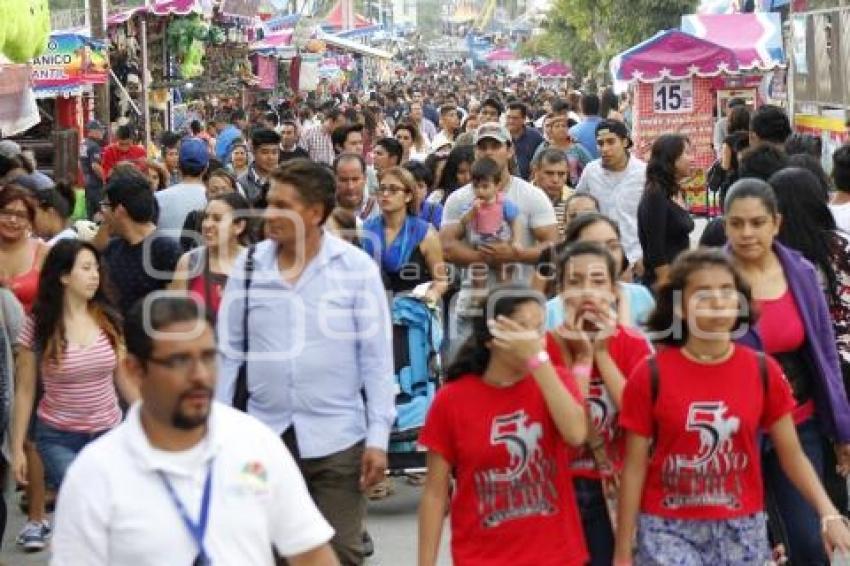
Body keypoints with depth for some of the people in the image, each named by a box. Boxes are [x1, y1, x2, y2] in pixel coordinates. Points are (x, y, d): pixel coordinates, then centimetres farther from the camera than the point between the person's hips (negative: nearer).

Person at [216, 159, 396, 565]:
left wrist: (378, 437, -7)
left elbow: (376, 359, -4)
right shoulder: (247, 265, 1)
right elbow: (227, 350, 6)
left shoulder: (357, 268, -6)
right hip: (264, 437, 3)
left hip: (337, 440, -2)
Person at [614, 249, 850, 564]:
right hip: (668, 529, -2)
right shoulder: (650, 376, -8)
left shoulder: (763, 371, -1)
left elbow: (792, 454, 5)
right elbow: (634, 468, -3)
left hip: (741, 529, 3)